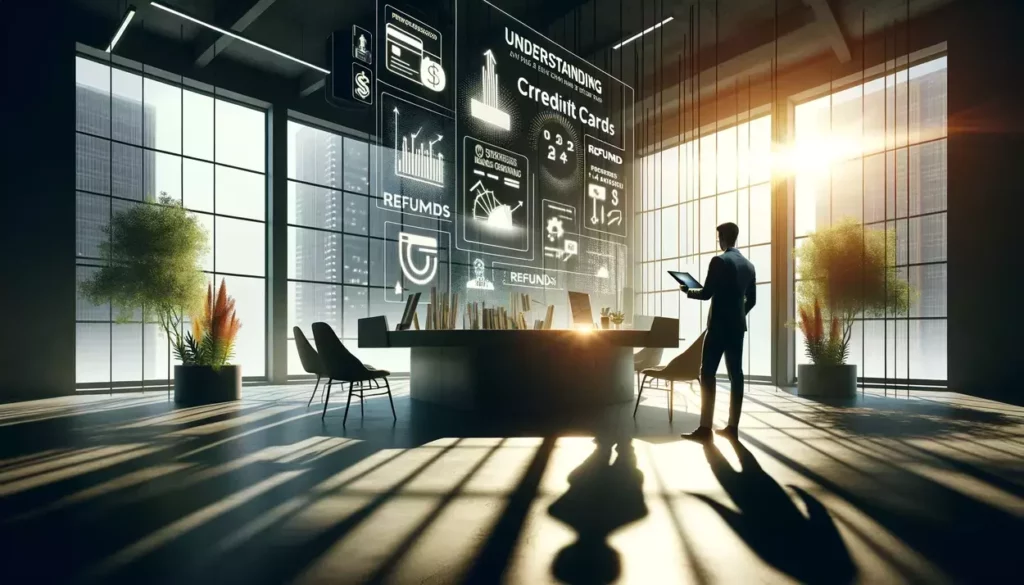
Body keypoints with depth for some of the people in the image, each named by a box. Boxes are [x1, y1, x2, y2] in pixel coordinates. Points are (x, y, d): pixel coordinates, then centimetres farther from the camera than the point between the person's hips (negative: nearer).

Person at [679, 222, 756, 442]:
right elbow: (751, 299, 16)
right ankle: (732, 427, 10)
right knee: (736, 374, 6)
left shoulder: (719, 261, -11)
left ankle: (705, 428, -6)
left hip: (719, 325, -7)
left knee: (708, 374, -5)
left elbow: (706, 293, -12)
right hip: (738, 326, 8)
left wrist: (688, 291, 6)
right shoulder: (748, 265, 12)